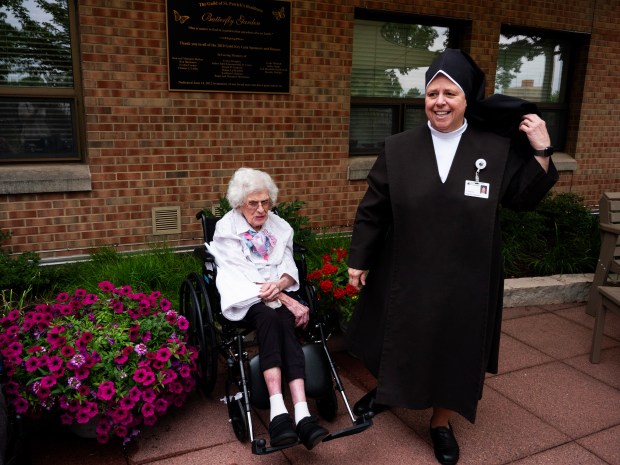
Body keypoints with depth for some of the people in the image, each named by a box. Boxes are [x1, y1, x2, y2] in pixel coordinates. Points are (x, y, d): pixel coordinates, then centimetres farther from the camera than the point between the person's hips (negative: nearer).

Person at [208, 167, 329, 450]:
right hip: (244, 298, -3)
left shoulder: (280, 227, 13)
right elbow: (243, 276, -11)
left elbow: (290, 270, 8)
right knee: (268, 318, -36)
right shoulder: (226, 229, -1)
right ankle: (279, 412, -46)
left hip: (279, 294, 3)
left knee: (283, 323, -31)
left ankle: (301, 415, -44)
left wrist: (279, 285, -18)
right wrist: (287, 301, -19)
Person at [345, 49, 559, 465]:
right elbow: (372, 209, -2)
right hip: (404, 272, 1)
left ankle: (442, 421, 36)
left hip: (464, 277, 0)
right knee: (397, 340, 18)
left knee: (453, 348, 14)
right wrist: (359, 260, -1)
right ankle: (387, 390, 47)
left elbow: (524, 198, 2)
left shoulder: (497, 149, -4)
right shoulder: (398, 148, -5)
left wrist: (541, 152, -11)